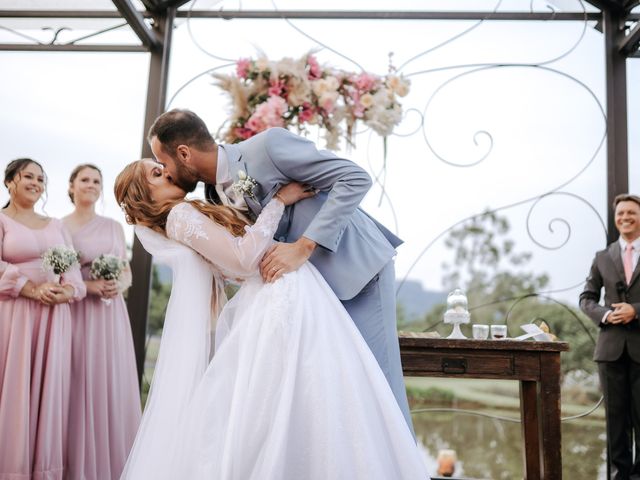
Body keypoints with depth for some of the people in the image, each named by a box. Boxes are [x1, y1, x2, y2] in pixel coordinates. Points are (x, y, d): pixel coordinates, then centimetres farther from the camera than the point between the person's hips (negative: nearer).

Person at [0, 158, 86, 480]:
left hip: (54, 317, 4)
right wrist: (33, 289, -18)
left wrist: (68, 291, -9)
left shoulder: (56, 225, 18)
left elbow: (73, 267, 11)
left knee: (48, 391, 4)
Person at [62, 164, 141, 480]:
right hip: (76, 314, -3)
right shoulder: (58, 226, 3)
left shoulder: (114, 227, 13)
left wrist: (118, 285, -8)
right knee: (80, 388, -4)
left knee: (112, 386, 2)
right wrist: (89, 285, -15)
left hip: (111, 316, 3)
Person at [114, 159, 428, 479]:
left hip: (283, 291, 9)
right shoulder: (180, 215, -8)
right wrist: (279, 200, -8)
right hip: (282, 291, -9)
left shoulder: (192, 214, 20)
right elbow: (244, 259, -15)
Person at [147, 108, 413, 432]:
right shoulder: (215, 194, 1)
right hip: (314, 281, 7)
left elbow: (356, 179, -23)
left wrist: (303, 247, -28)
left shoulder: (268, 145, -21)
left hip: (358, 264, -7)